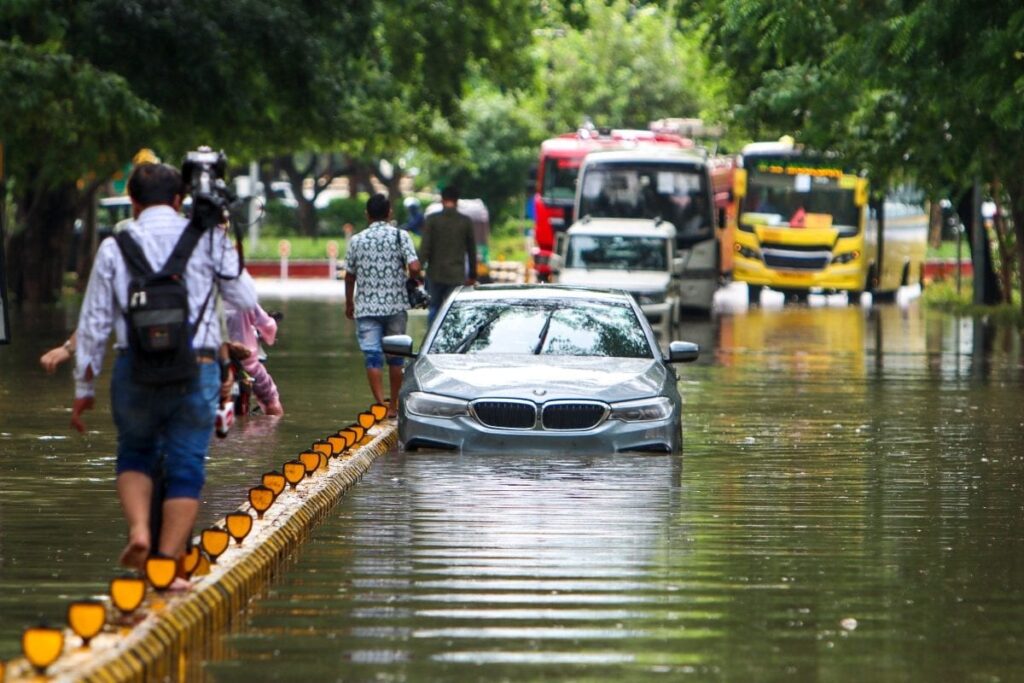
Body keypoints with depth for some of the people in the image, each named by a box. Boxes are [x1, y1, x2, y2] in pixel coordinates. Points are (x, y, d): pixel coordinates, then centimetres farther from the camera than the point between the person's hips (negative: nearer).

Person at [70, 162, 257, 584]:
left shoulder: (115, 247, 5)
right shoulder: (208, 239, 3)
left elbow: (94, 322, 6)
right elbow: (245, 299, 6)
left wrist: (84, 387, 14)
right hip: (197, 369, -1)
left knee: (134, 455, 19)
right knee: (186, 466, 6)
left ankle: (138, 529, -5)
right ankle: (168, 563, 0)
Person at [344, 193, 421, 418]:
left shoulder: (357, 240, 0)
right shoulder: (400, 236, -4)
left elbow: (349, 276, 6)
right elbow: (414, 268, -15)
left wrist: (349, 304, 20)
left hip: (367, 307, 0)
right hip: (395, 305, 0)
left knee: (372, 357, -1)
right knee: (395, 357, 12)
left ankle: (381, 404, -13)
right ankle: (394, 406, 19)